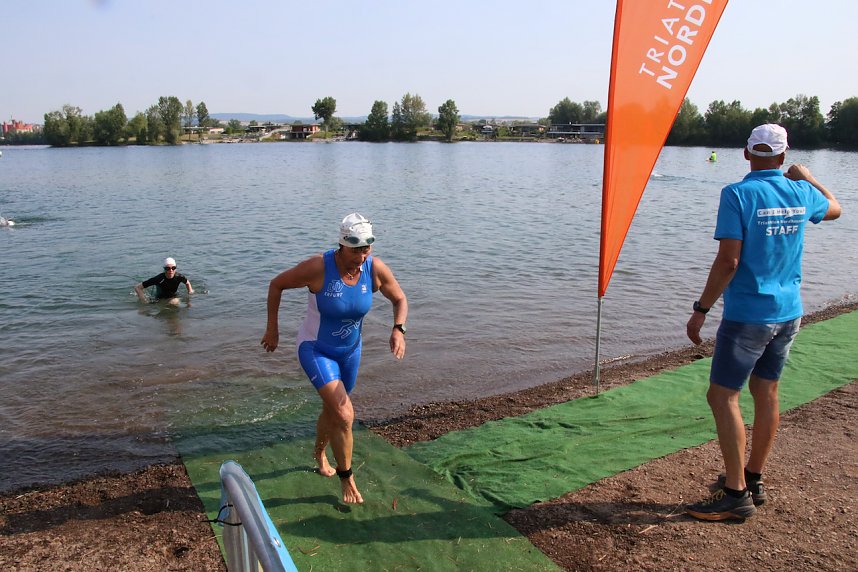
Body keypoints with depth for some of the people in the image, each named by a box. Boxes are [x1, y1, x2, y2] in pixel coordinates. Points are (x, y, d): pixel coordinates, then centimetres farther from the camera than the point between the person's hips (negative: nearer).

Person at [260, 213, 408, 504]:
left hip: (350, 350, 5)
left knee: (332, 410, 24)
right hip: (315, 350, -5)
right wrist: (272, 328, -7)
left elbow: (400, 299, -1)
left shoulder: (376, 269, -18)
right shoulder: (318, 267, -28)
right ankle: (346, 477, 5)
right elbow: (276, 284, -13)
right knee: (345, 415, -17)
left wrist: (398, 329, -19)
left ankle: (319, 453, 55)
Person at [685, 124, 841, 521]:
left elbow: (728, 261, -20)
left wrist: (701, 310, -14)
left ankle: (736, 493, 1)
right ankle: (754, 480, 26)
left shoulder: (738, 195, -15)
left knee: (722, 397, -2)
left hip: (747, 315, -7)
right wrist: (807, 177, 41)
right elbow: (834, 208, 29)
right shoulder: (801, 193, 5)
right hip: (788, 313, 8)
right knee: (766, 393, 15)